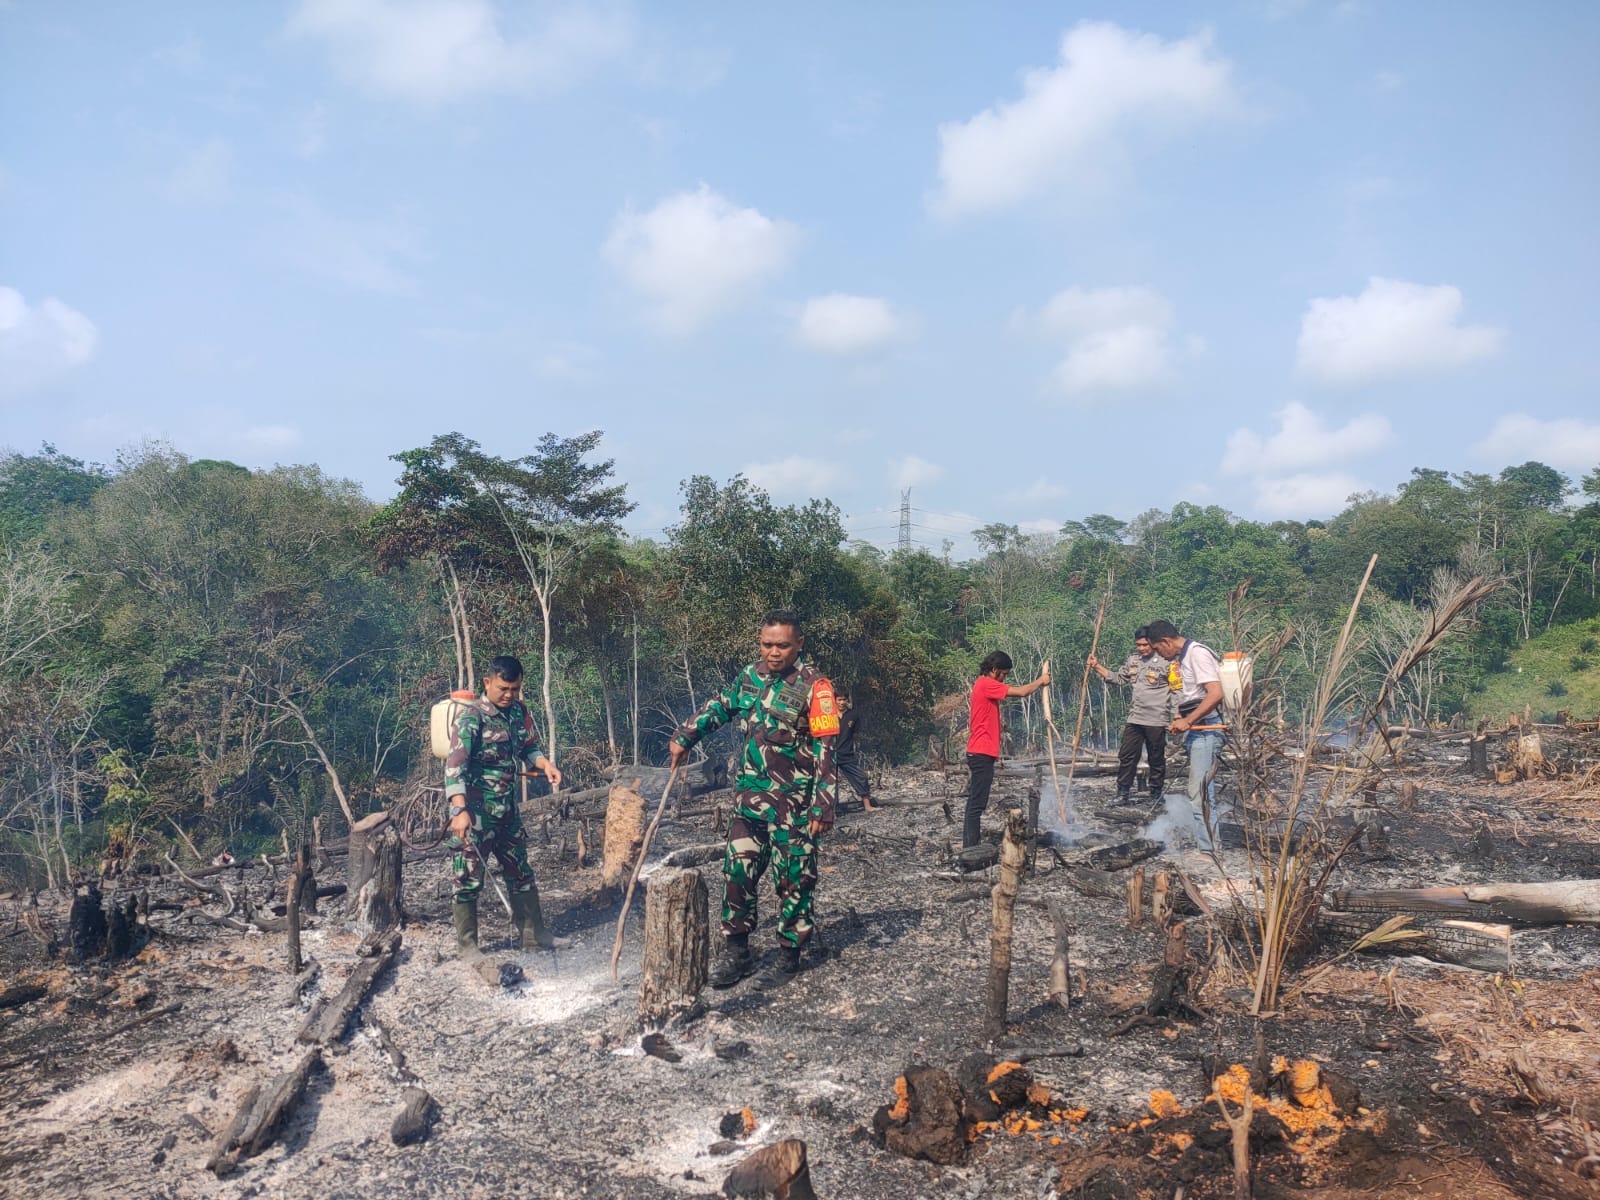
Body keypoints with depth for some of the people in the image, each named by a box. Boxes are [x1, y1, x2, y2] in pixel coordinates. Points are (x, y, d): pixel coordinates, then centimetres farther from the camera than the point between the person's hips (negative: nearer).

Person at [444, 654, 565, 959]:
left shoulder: (520, 712, 4)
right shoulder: (471, 716, -17)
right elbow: (455, 764, -26)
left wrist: (545, 764, -3)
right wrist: (460, 811, -36)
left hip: (507, 809, 7)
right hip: (474, 812, -7)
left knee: (521, 873, 16)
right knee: (469, 879, 1)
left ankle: (533, 934, 28)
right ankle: (466, 947, 14)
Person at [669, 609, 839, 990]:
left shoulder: (813, 686, -12)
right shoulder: (750, 676, 5)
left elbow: (825, 750, -13)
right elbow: (719, 707, 22)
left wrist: (823, 805, -17)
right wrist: (684, 737, 16)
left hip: (793, 801, -5)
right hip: (749, 796, 5)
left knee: (792, 878, 3)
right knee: (737, 870, 6)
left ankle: (789, 954, 18)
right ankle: (737, 951, 18)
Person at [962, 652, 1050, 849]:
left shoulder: (984, 684, 19)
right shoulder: (987, 684, -14)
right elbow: (1021, 692, -16)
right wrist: (1040, 681, -2)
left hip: (979, 752, 11)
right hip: (983, 753, -11)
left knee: (975, 801, 13)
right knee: (977, 803, -10)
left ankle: (969, 845, 17)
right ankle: (971, 848, -9)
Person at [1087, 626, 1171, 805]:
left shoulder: (1165, 661, -11)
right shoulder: (1133, 659, 9)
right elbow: (1119, 679, 18)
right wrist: (1098, 667, 9)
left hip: (1156, 720, -6)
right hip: (1134, 718, 6)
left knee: (1156, 759, 7)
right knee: (1126, 757, 7)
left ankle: (1156, 794, 20)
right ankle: (1123, 793, 15)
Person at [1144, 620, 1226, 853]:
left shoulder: (1198, 653, -14)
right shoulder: (1180, 659, 15)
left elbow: (1215, 693, -23)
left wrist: (1187, 721, -21)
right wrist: (1179, 720, 5)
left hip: (1206, 728, -10)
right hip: (1193, 730, 10)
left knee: (1198, 791, -13)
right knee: (1203, 789, 15)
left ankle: (1207, 848, -10)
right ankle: (1213, 841, 23)